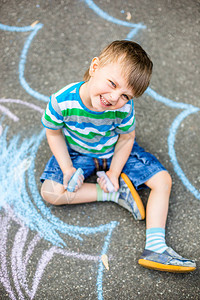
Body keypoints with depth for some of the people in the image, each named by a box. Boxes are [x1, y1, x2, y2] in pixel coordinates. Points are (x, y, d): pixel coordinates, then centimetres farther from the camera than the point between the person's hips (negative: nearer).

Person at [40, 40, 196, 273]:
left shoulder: (124, 108, -30)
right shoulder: (62, 101, -32)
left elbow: (126, 139, -12)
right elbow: (54, 133, -14)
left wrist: (113, 173, -14)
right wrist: (68, 169, -18)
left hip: (116, 153, 0)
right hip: (77, 153, 0)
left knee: (163, 180, -13)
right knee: (50, 192, -21)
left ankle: (155, 248, -13)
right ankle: (117, 194, -12)